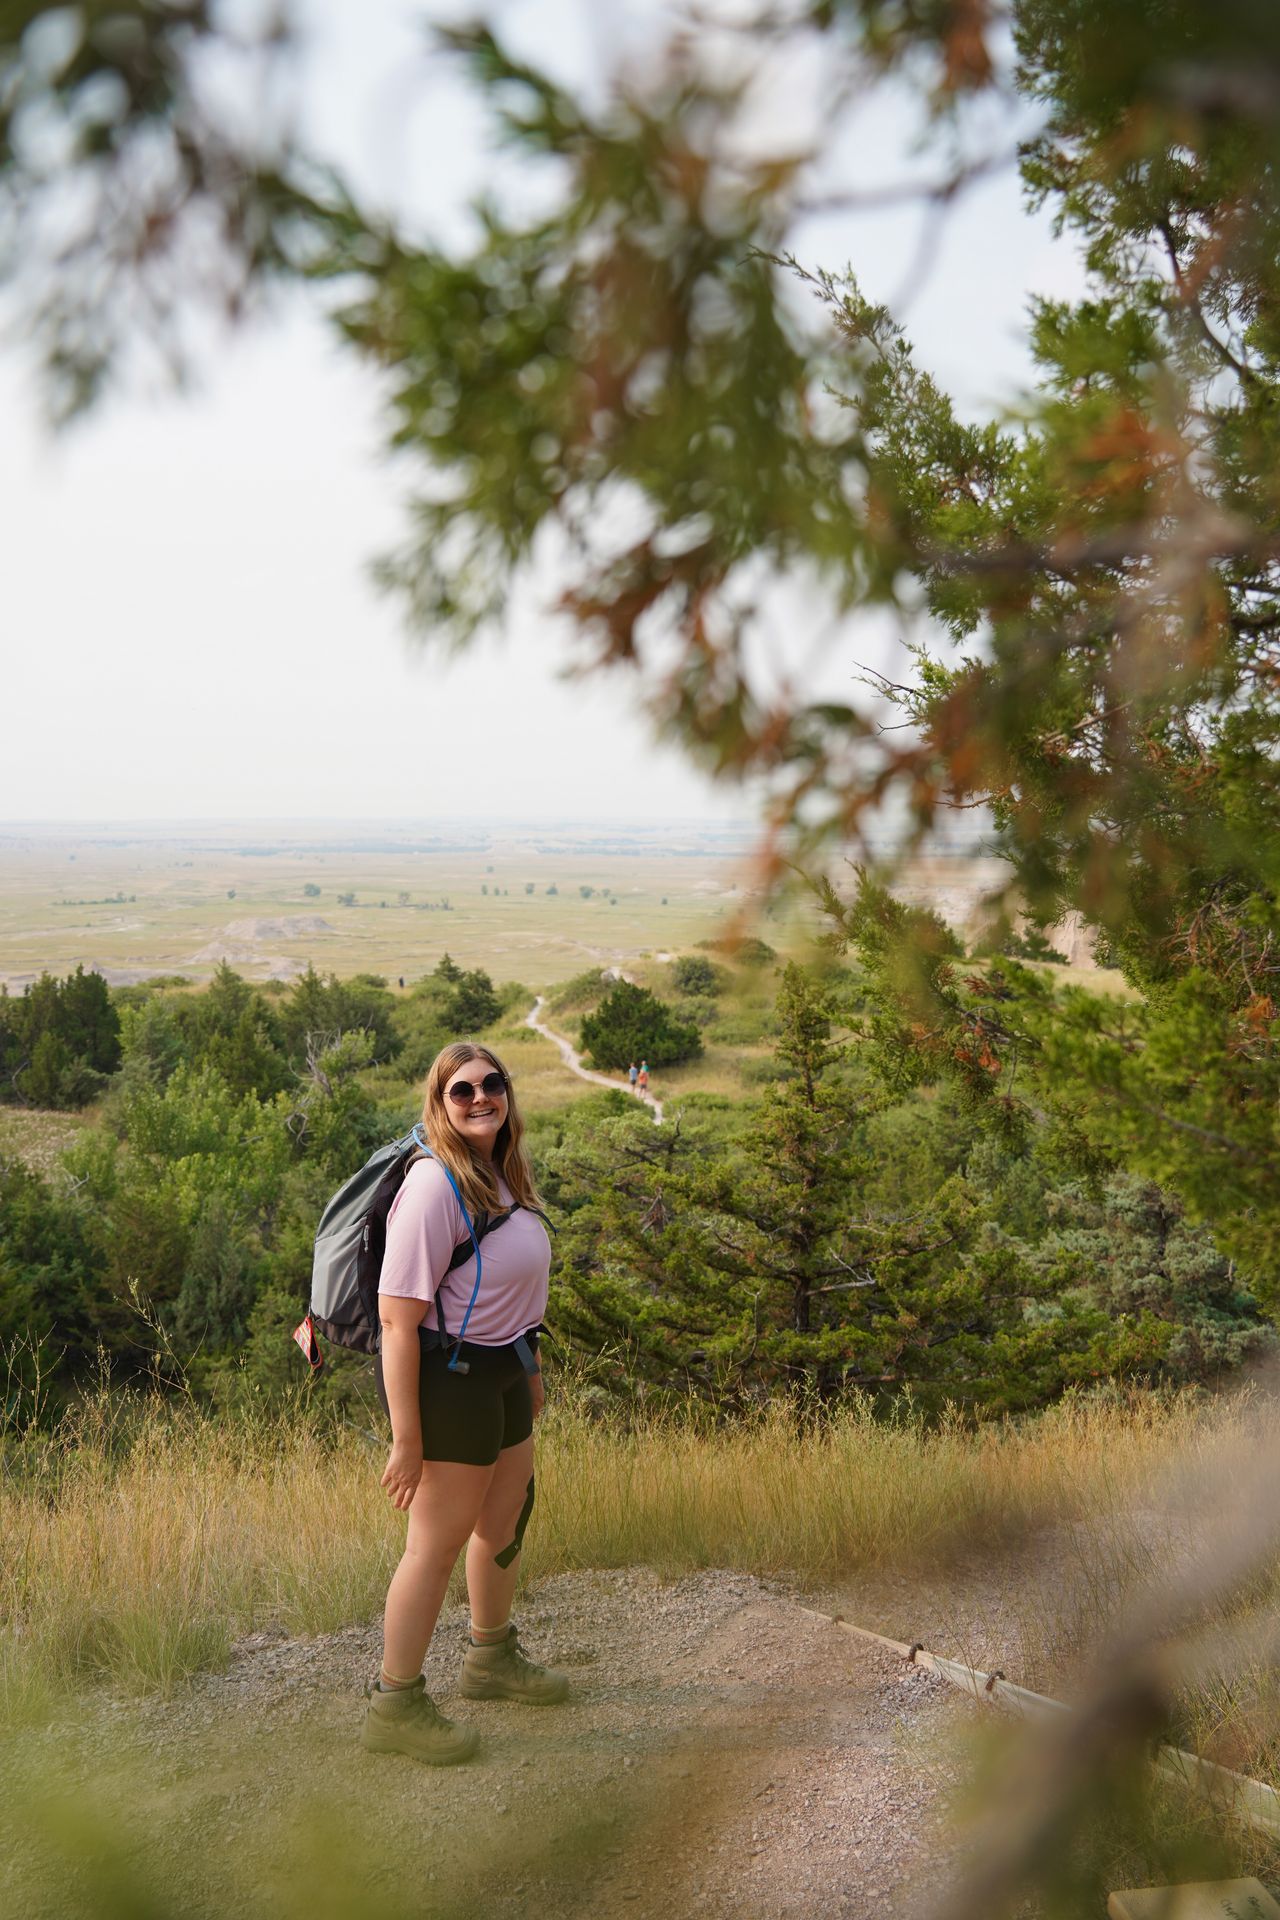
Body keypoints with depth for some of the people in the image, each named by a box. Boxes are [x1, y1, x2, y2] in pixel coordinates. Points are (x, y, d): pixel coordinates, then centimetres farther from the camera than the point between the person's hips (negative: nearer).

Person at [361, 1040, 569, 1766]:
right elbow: (398, 1317, -26)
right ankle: (396, 1705, 17)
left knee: (508, 1516, 23)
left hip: (500, 1369, 10)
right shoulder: (435, 1185, -24)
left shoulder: (502, 1173, 5)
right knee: (439, 1541, 1)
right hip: (448, 1376, -10)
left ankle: (493, 1658, 45)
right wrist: (407, 1439, -26)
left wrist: (528, 1364, 24)